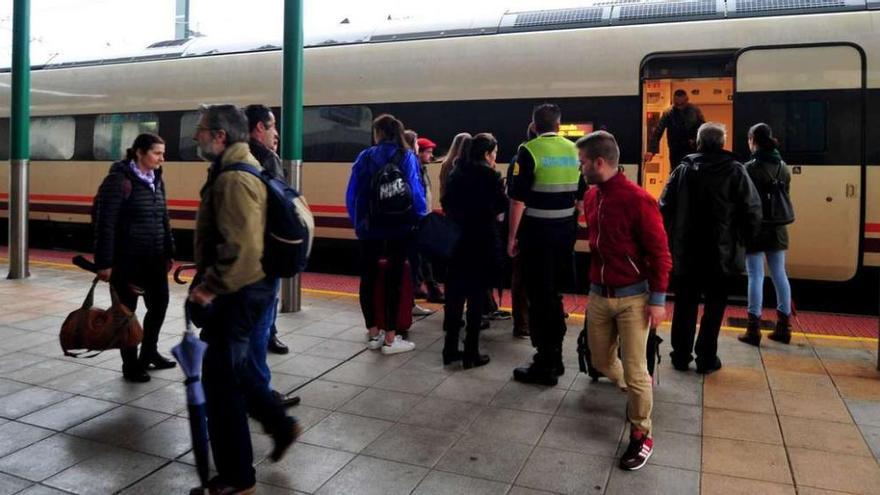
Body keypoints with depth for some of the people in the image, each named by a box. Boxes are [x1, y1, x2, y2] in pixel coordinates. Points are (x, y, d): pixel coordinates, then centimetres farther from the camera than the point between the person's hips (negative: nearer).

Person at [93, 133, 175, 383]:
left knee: (159, 303, 15)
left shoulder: (156, 179, 9)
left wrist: (168, 252, 14)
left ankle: (149, 353, 35)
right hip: (127, 258, -7)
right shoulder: (119, 180, -13)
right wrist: (104, 262, -17)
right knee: (126, 311, 6)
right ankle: (130, 365, 20)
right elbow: (105, 222, -15)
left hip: (154, 258, 7)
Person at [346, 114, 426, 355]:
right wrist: (418, 221, 4)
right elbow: (416, 192, -7)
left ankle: (373, 333, 20)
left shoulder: (366, 156, 1)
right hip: (400, 227, -1)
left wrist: (357, 221, 10)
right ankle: (390, 339, 4)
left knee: (368, 277, 13)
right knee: (394, 278, 2)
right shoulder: (408, 157, -4)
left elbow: (352, 194, 1)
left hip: (370, 227, 2)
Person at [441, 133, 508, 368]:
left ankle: (450, 349, 16)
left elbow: (446, 204, 10)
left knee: (455, 294, 11)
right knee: (476, 297, 1)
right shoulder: (489, 175, -9)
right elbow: (502, 205, -6)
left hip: (457, 239, 5)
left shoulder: (455, 173, 7)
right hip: (482, 241, -5)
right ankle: (471, 353, 6)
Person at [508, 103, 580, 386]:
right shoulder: (574, 150, 6)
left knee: (540, 296, 2)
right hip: (566, 229, 6)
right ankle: (554, 357, 28)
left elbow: (518, 198, -14)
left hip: (539, 230, -6)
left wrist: (512, 236, -7)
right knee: (554, 292, 17)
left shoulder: (529, 151, -10)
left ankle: (546, 366, 9)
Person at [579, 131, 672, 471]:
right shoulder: (591, 197, 4)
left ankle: (641, 435, 20)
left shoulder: (637, 200, -18)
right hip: (598, 295, 7)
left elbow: (659, 252, -13)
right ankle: (637, 392, 46)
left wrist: (658, 299, -13)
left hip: (633, 297, -7)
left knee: (634, 370, 0)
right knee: (601, 361, 16)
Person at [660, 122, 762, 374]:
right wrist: (740, 241, 5)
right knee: (714, 307, 10)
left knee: (684, 306, 13)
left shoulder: (682, 170, -1)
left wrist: (673, 238, 8)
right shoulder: (736, 171, -7)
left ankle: (681, 356, 20)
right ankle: (706, 359, 15)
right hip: (722, 254, -2)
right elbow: (753, 212, -9)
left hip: (685, 252, 2)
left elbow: (665, 208, -3)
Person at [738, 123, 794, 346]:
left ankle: (754, 330, 1)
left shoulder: (750, 168, -13)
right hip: (777, 229, 6)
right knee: (779, 274, 11)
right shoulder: (783, 167, 6)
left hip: (755, 229, -6)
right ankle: (784, 327, 19)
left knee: (756, 276, -3)